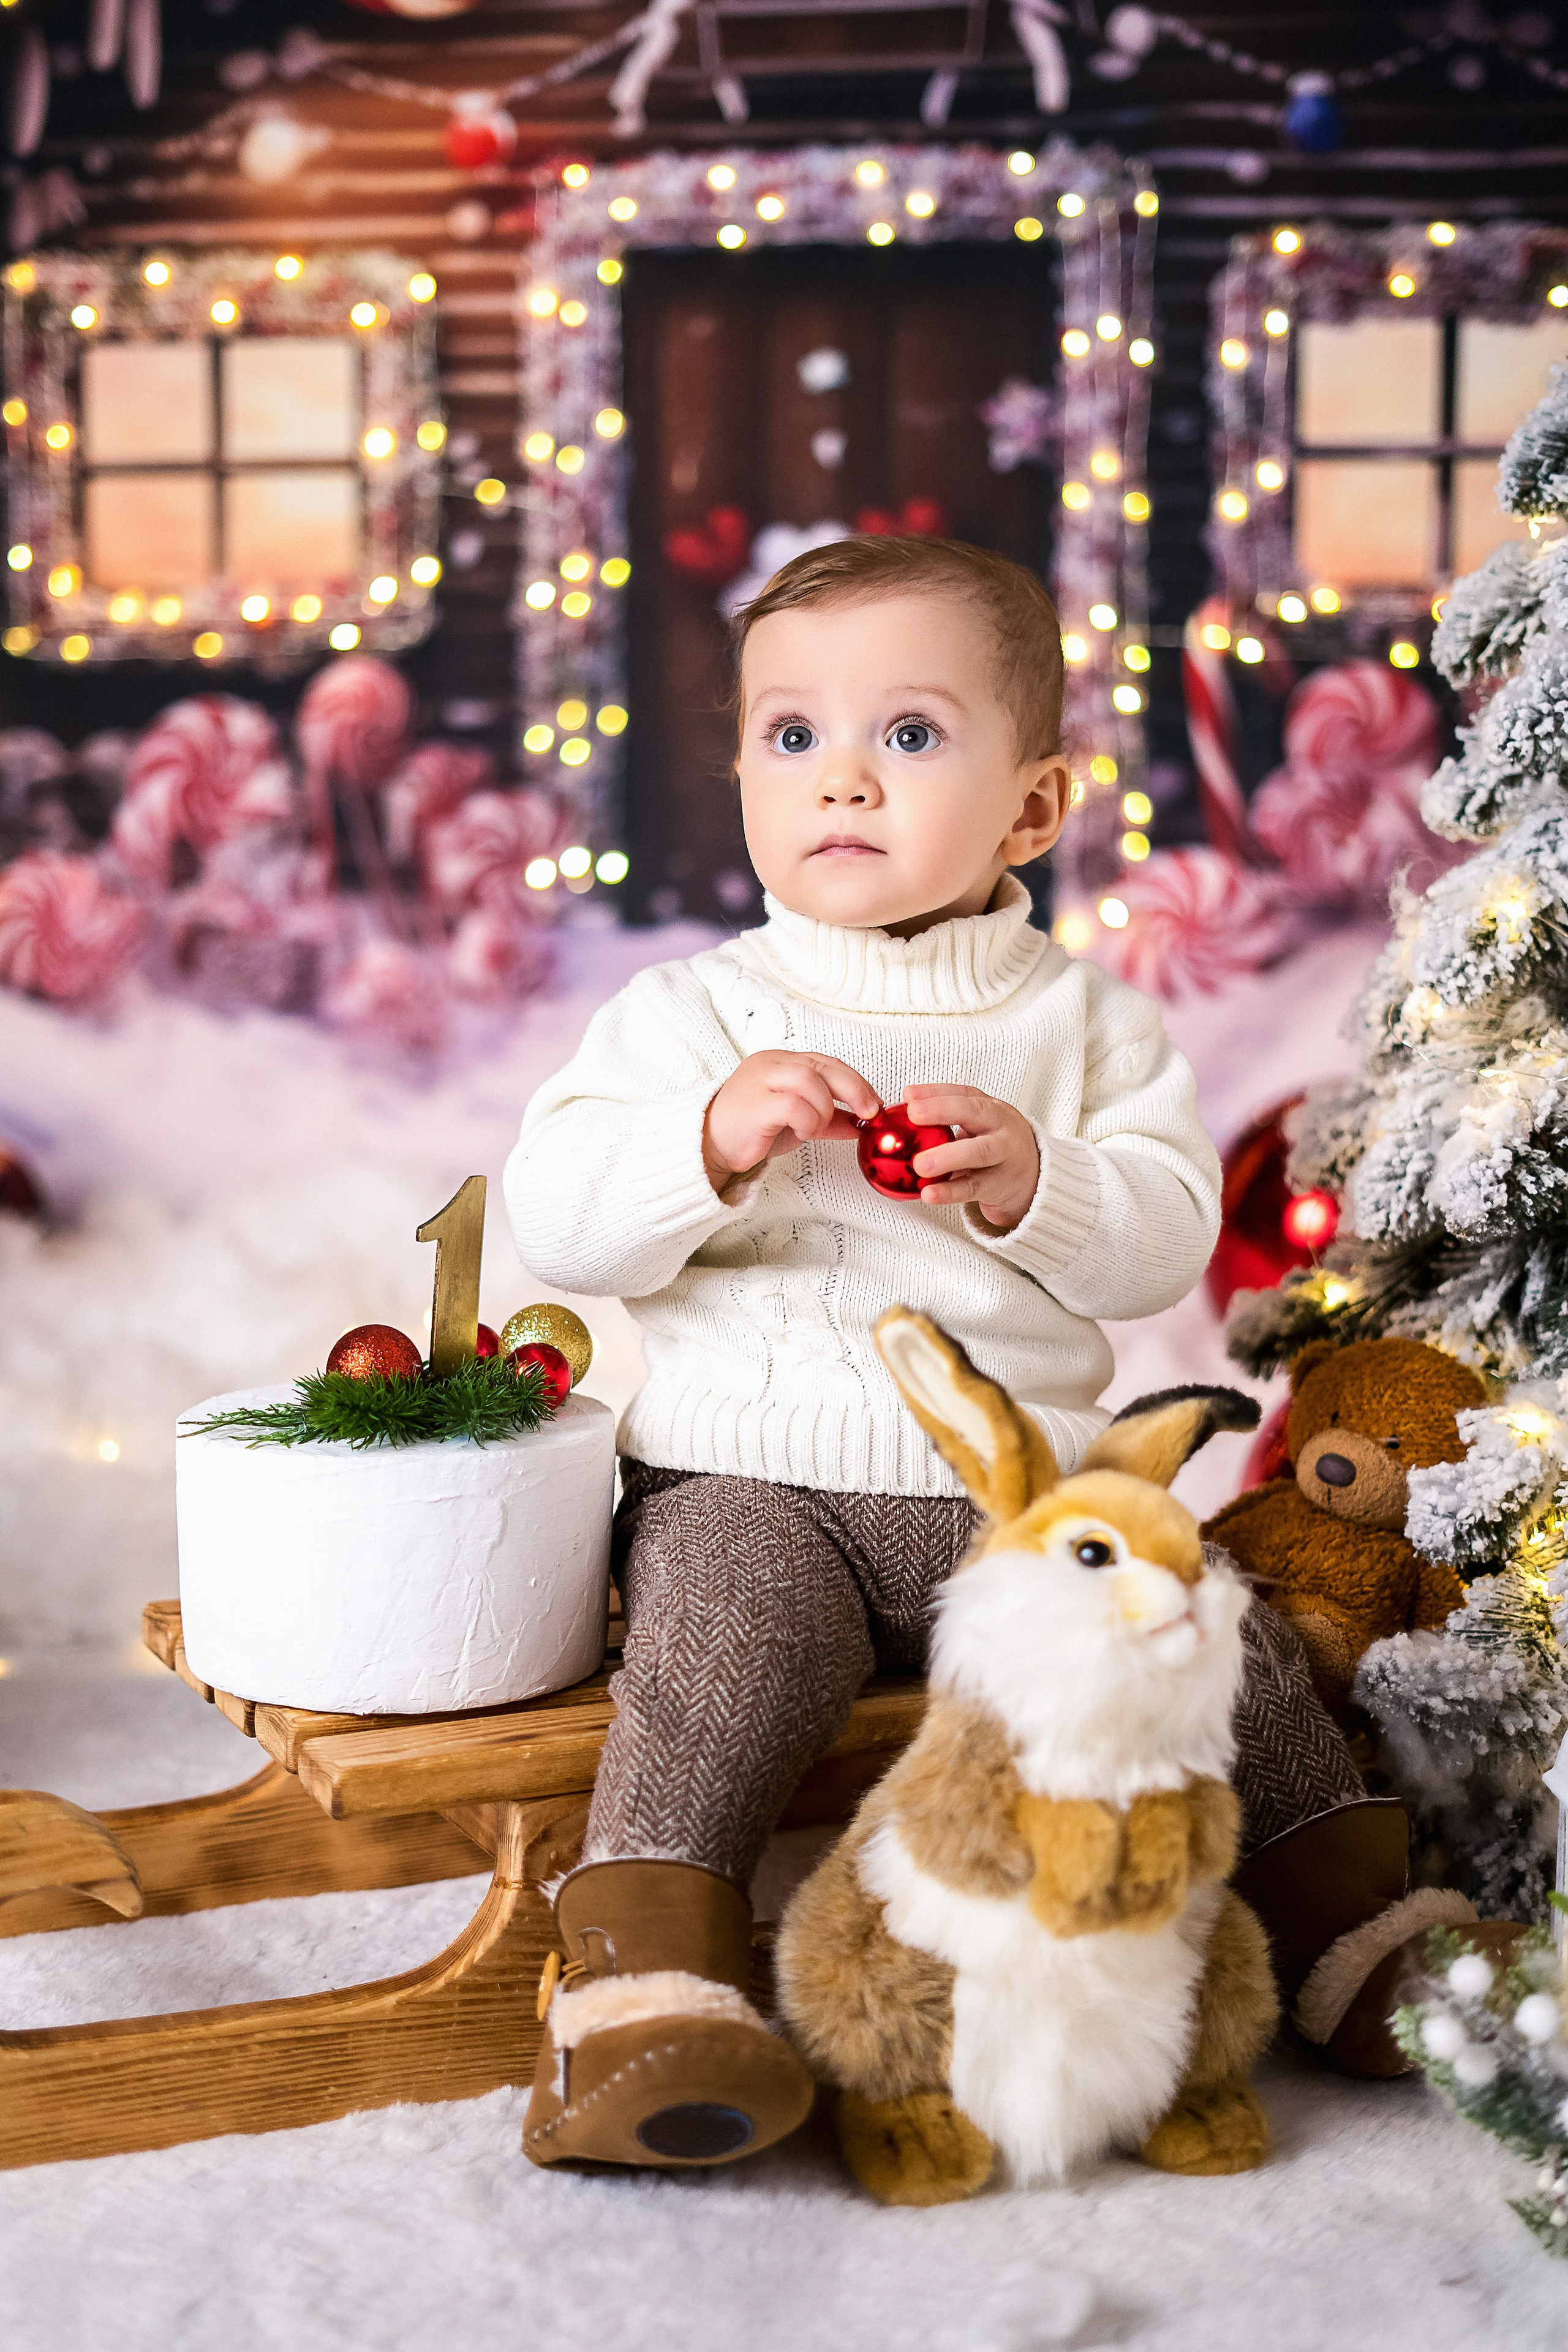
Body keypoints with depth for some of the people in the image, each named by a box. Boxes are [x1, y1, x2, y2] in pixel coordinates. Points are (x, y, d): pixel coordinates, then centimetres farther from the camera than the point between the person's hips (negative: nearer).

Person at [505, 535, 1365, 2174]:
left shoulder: (1080, 1017, 8)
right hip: (747, 1476, -2)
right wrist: (711, 1145, -23)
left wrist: (1034, 1184, -19)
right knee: (725, 1633, -29)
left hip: (1014, 1481, 2)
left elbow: (1169, 1239, 0)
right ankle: (645, 1966, -30)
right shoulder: (692, 1013, 3)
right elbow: (551, 1221, -6)